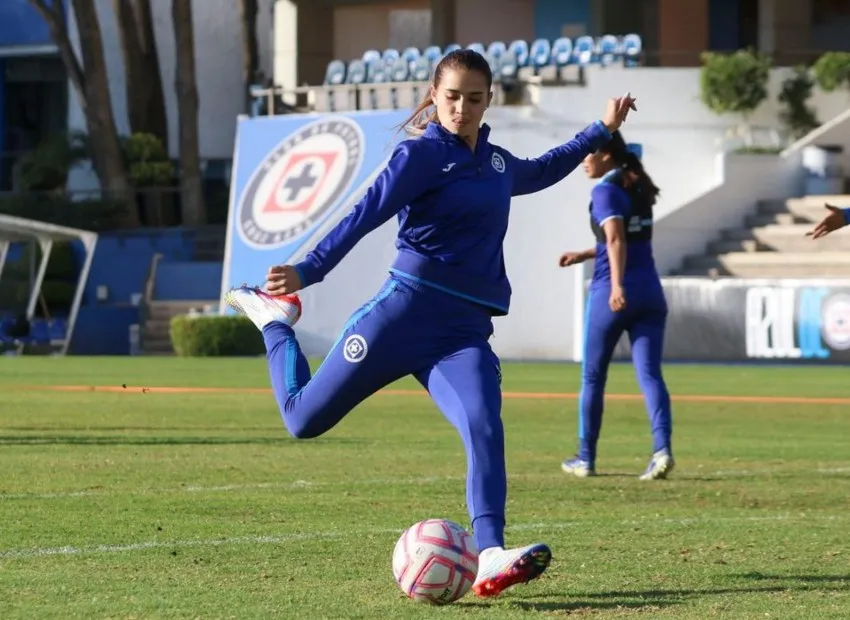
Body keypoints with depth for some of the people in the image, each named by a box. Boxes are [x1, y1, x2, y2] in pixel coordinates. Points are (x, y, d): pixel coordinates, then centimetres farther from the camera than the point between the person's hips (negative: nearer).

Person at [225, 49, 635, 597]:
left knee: (485, 427, -24)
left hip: (466, 331, 4)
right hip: (408, 311, -4)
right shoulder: (421, 155, -4)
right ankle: (275, 316, 35)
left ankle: (490, 559, -37)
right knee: (305, 419, 4)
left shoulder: (496, 162, 18)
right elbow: (367, 214, -15)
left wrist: (602, 131, 44)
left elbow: (542, 172, 43)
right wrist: (307, 271, -27)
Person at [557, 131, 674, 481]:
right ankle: (662, 448, -24)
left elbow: (615, 240, -22)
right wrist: (583, 255, 33)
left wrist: (617, 285, -33)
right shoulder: (638, 190, 16)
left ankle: (586, 458, 18)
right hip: (650, 294, 6)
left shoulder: (605, 192, -8)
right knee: (649, 374, -4)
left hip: (611, 294, -6)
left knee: (592, 377, 9)